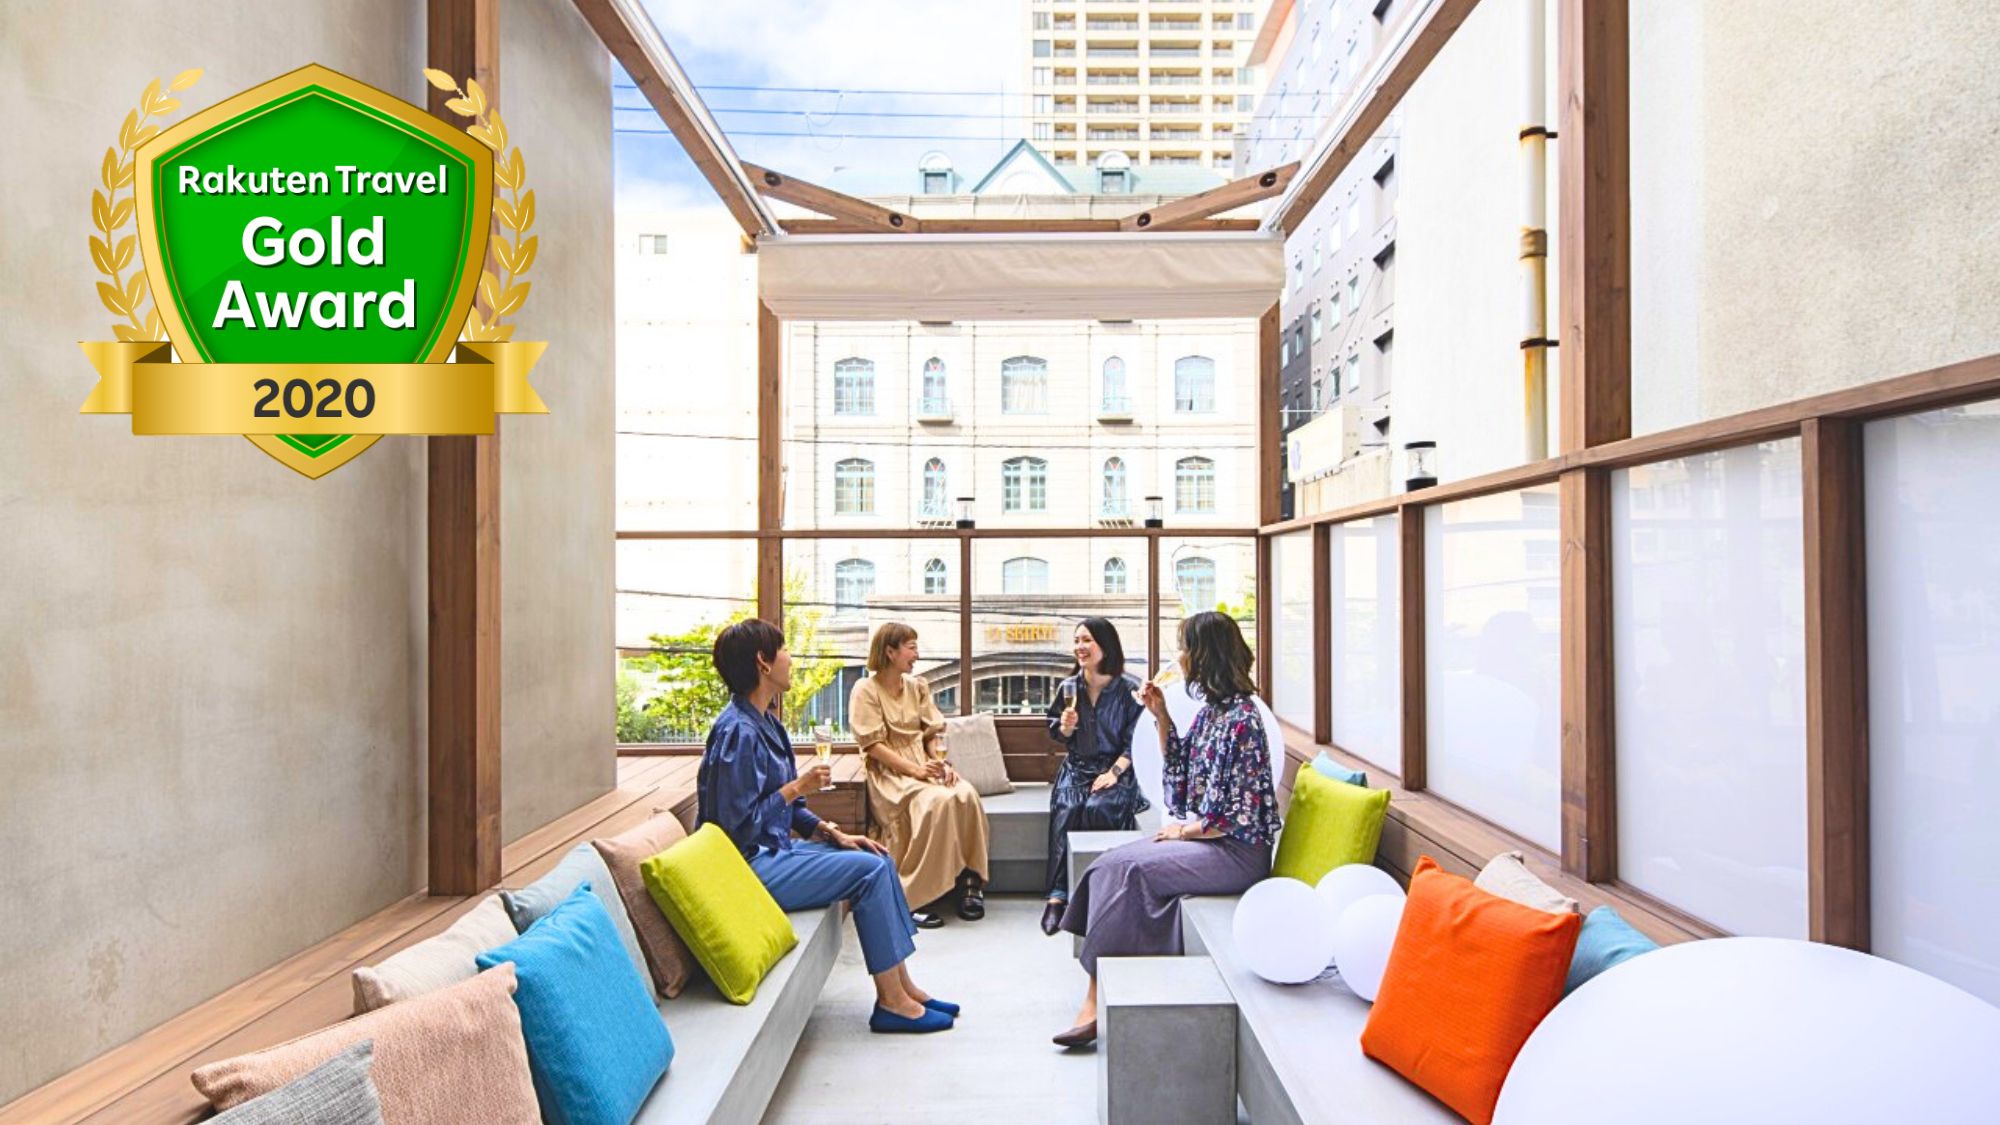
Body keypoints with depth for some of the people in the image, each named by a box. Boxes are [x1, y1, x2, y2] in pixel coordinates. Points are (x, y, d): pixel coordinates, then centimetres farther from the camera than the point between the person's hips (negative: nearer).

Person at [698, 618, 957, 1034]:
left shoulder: (764, 721, 11)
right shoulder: (737, 732, -21)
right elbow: (735, 825, -24)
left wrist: (832, 832, 6)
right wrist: (795, 789, -17)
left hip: (775, 849, 10)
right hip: (752, 867, -10)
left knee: (879, 859, 5)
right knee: (870, 870, -14)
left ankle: (902, 985, 10)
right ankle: (891, 1001, -4)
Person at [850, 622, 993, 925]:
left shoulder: (918, 687, 15)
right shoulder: (866, 690, -3)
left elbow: (932, 733, 11)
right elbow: (873, 745, -11)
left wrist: (941, 763, -9)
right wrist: (914, 769, -19)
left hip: (925, 765, 5)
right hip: (890, 772, -5)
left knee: (967, 794, -26)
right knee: (937, 801, -33)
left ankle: (970, 880, -16)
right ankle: (914, 896, -24)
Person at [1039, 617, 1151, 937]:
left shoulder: (1129, 689, -4)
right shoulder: (1068, 688, 7)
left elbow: (1135, 741, -5)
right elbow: (1057, 734, 16)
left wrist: (1114, 773, -16)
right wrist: (1065, 727, -8)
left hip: (1115, 769, -3)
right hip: (1076, 768, 3)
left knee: (1097, 809, -32)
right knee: (1066, 811, -28)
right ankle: (1058, 896, -29)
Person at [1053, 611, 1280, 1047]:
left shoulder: (1240, 718, -19)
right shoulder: (1211, 709, 10)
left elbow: (1235, 815, -20)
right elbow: (1183, 775, 18)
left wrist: (1183, 830, -7)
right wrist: (1161, 716, 10)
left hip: (1237, 852, -9)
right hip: (1206, 839, 9)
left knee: (1128, 869, -21)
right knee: (1112, 864, -10)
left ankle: (1097, 1000, -11)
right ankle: (1099, 996, -13)